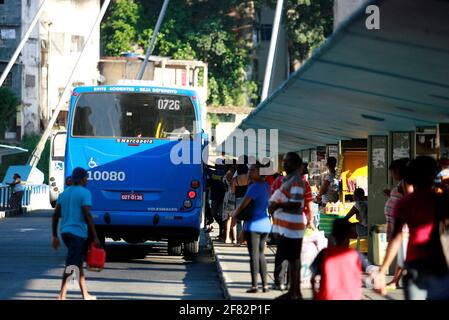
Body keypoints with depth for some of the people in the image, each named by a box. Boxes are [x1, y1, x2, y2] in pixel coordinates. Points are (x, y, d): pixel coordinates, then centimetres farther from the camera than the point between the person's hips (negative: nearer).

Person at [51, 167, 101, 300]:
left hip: (65, 232, 8)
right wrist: (95, 237, -12)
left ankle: (85, 295, 25)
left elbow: (56, 215, 12)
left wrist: (55, 236, 16)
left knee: (79, 263, 19)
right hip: (78, 233, -8)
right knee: (71, 265, -10)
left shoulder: (64, 193, 14)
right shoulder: (84, 193, -7)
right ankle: (62, 296, -17)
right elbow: (87, 215, -14)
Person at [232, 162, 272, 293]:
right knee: (261, 254, 14)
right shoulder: (266, 186, 10)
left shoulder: (254, 187, -16)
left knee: (254, 255, -4)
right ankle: (265, 284, 12)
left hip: (253, 224, -8)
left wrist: (235, 214, 0)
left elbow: (243, 204, -17)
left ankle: (254, 285, -4)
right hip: (265, 224, 8)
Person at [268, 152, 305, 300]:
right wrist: (275, 206, 11)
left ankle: (293, 292, -2)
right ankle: (296, 292, 18)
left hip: (291, 228, -10)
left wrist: (277, 205, -14)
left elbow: (296, 204, -22)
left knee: (293, 259, -5)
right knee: (294, 259, 13)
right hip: (285, 227, 10)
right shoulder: (287, 180, 18)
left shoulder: (296, 181, -13)